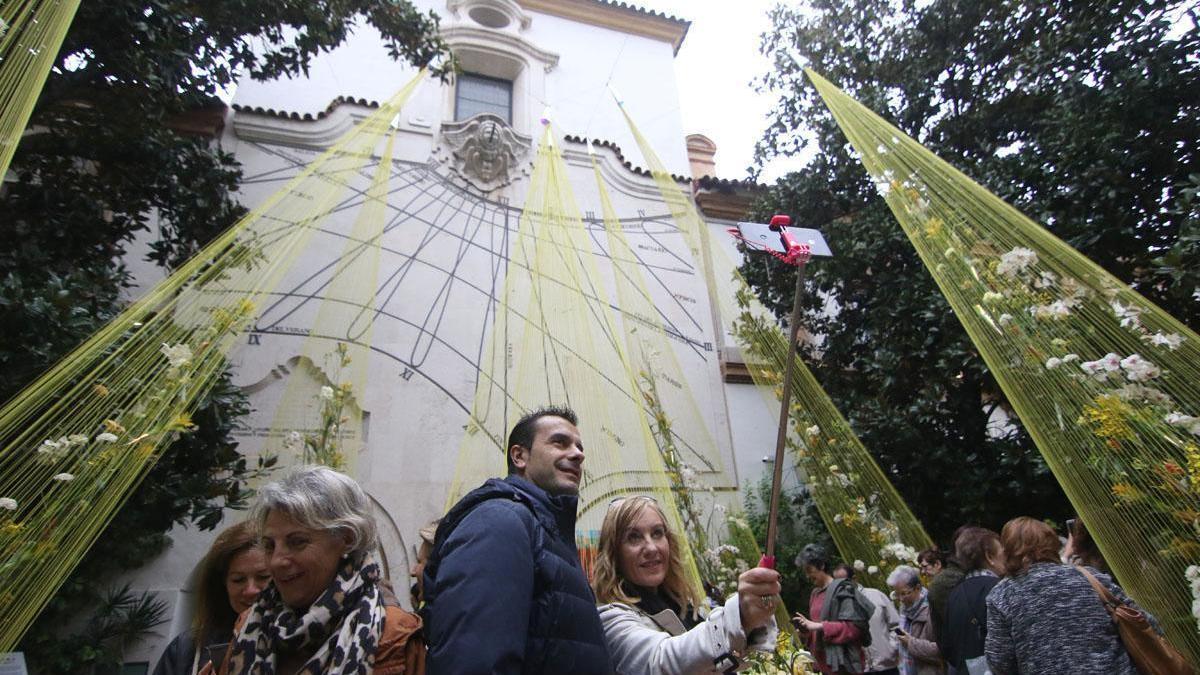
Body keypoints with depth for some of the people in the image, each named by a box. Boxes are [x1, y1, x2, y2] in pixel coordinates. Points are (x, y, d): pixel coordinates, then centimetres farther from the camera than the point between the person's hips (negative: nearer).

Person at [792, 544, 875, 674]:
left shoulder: (841, 589, -11)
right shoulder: (815, 593, 12)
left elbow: (853, 627, -18)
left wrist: (819, 626, -20)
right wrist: (806, 626, 1)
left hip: (842, 663, -7)